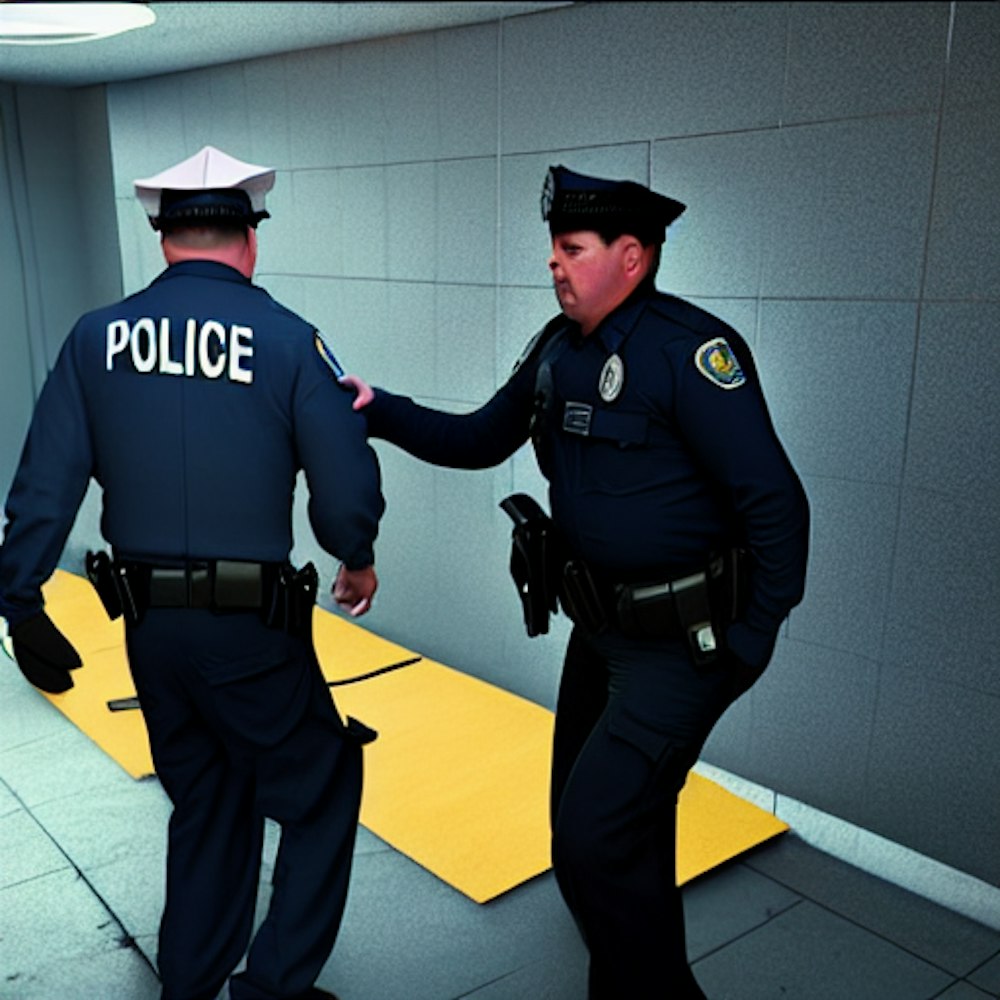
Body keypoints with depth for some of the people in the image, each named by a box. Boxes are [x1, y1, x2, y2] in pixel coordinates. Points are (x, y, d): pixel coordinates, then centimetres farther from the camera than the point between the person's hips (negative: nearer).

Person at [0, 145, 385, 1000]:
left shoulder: (97, 337, 0)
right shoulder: (287, 339, -11)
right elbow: (349, 488, -12)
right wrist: (357, 561, 8)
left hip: (148, 625, 5)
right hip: (251, 626, -5)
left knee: (207, 804, 24)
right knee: (320, 795, 15)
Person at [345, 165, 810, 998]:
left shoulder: (690, 349, -20)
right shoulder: (559, 347, 5)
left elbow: (774, 501, -20)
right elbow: (480, 440, 12)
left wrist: (751, 642, -17)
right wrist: (380, 410, -1)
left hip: (681, 644, -8)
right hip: (599, 629, 9)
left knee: (595, 838, -11)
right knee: (598, 821, 23)